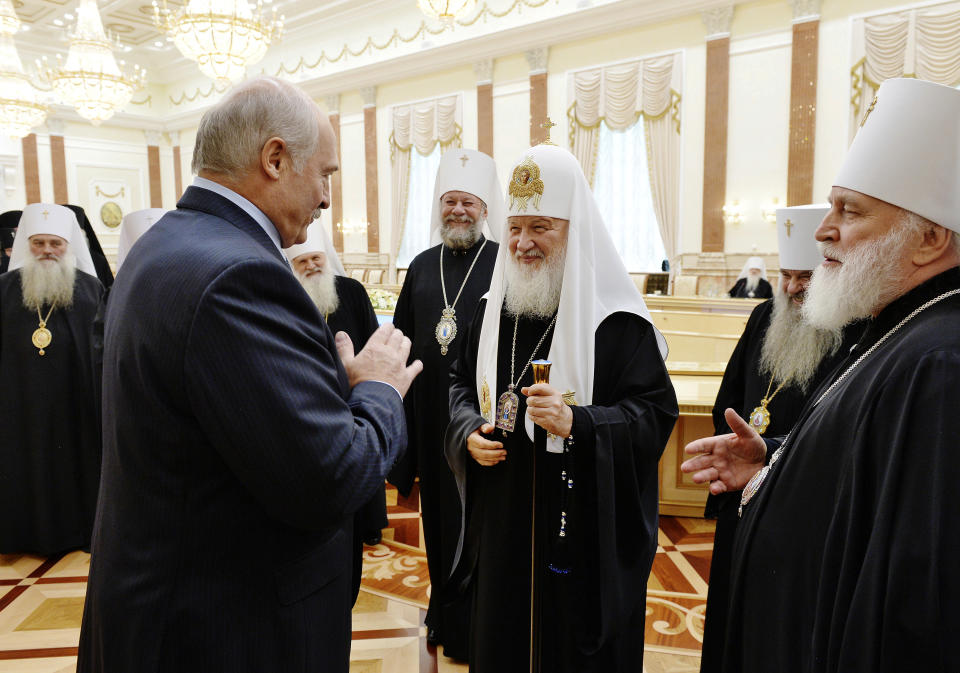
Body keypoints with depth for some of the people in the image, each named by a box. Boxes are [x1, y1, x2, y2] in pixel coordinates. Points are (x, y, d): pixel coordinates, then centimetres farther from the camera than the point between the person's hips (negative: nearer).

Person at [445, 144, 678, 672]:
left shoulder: (617, 320, -12)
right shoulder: (493, 309, 5)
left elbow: (656, 413, -14)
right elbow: (461, 382, 14)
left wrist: (578, 422, -28)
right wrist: (468, 431, -5)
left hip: (587, 527, -4)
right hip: (502, 518, 5)